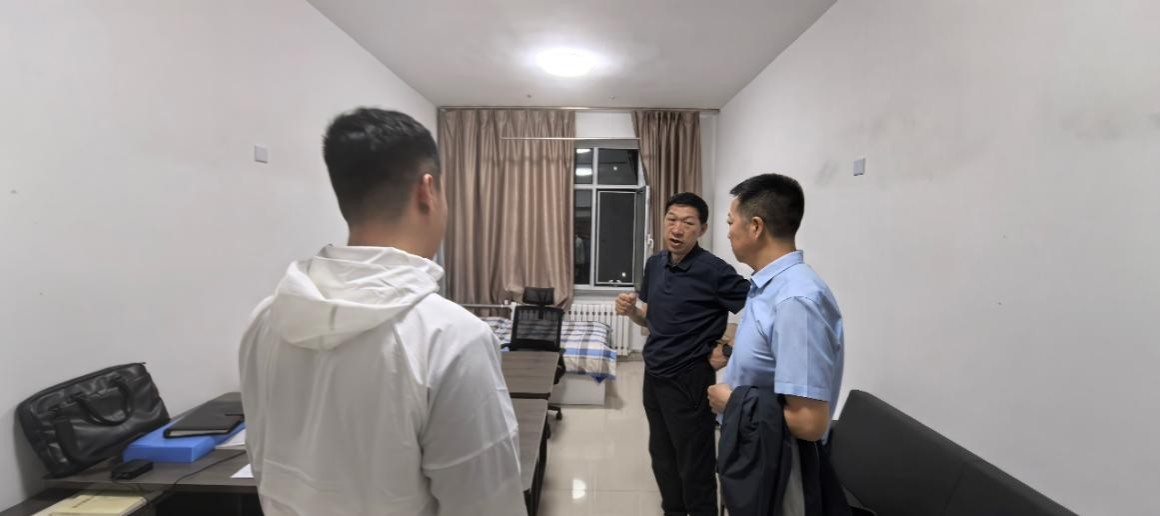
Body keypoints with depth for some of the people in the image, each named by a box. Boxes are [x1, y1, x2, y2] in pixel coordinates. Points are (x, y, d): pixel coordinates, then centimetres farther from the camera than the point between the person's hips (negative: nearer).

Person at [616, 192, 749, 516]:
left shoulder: (715, 270, -18)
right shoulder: (654, 264, 3)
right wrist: (631, 310, -6)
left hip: (689, 379, -7)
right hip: (654, 374, 7)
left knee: (694, 465, 9)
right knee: (661, 456, 21)